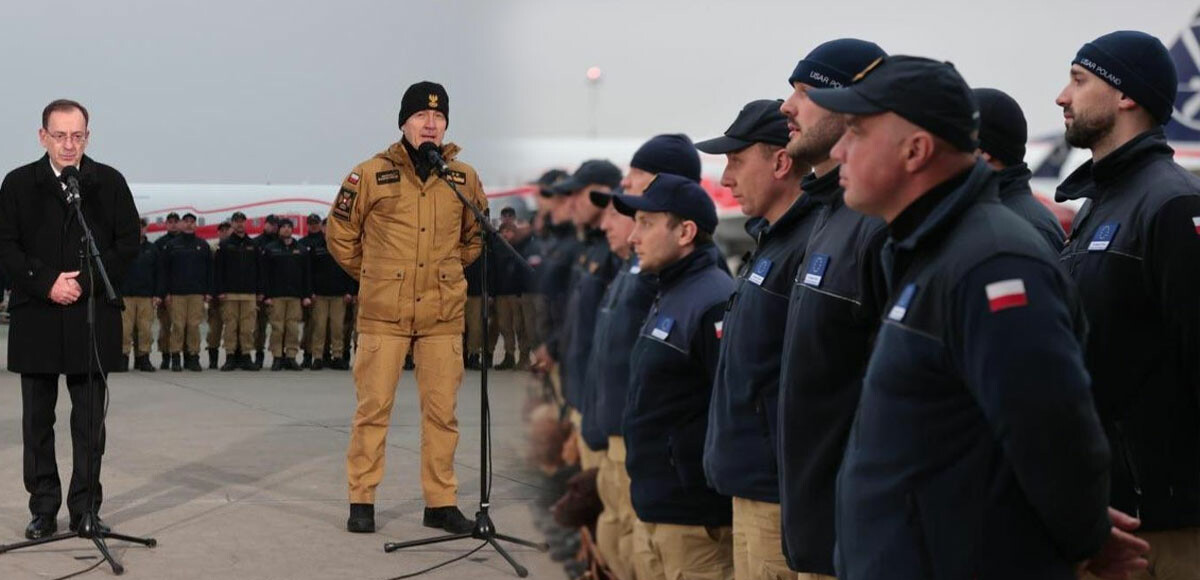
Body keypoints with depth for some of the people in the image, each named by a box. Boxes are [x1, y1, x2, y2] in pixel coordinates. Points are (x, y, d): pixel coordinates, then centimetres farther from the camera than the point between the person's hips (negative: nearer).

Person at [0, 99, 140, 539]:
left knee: (89, 420, 2)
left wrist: (86, 283, -9)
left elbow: (128, 243, 2)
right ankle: (43, 509, 13)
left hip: (93, 315, -1)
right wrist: (47, 284, -11)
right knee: (37, 419, 6)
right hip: (37, 317, 1)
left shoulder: (109, 183, 4)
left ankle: (86, 508, 10)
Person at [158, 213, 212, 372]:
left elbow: (209, 269, 11)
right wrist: (165, 293, -2)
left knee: (194, 326, -1)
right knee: (178, 325, -3)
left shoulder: (203, 245, 12)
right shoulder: (171, 245, 7)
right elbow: (163, 270, 5)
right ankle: (176, 357, 2)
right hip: (177, 293, -1)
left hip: (197, 293, 1)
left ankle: (193, 356, 3)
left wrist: (209, 292, 4)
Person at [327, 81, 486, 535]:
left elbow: (474, 237, 23)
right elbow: (340, 236, 8)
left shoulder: (463, 178, 5)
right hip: (383, 314, -2)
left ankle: (441, 503, 14)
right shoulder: (371, 175, -3)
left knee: (442, 411, 5)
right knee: (373, 407, 1)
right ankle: (361, 501, 10)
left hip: (443, 314, 2)